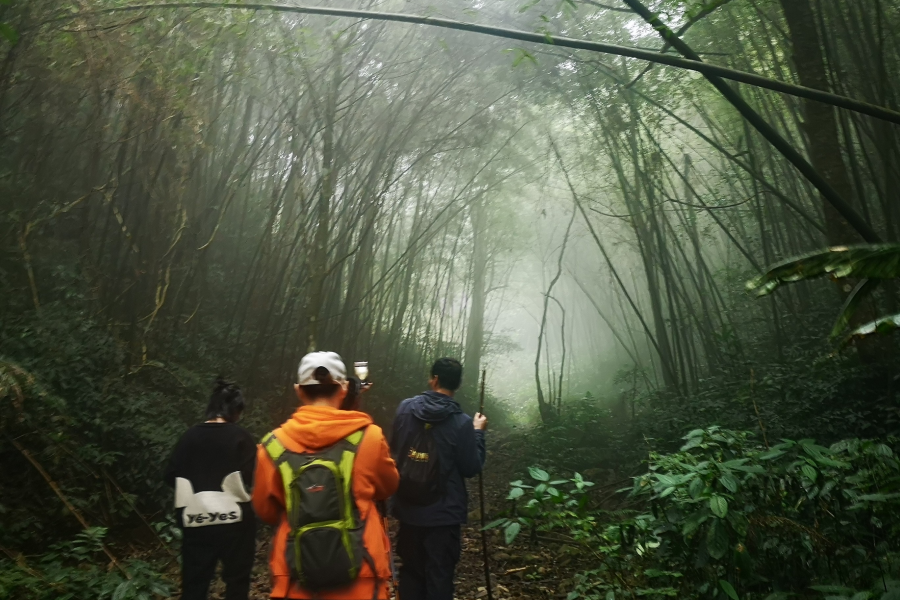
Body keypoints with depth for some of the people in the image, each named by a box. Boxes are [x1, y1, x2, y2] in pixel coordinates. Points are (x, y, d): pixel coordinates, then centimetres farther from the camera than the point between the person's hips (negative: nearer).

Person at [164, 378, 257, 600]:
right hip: (234, 522, -3)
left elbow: (172, 476, 5)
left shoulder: (189, 436, 2)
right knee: (236, 582, 10)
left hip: (196, 523, 4)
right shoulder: (241, 437, -10)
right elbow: (254, 478, -15)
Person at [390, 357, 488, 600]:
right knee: (439, 575, 10)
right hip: (443, 514, -3)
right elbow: (471, 468, -8)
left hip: (408, 509, 3)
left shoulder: (405, 408, -7)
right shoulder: (462, 422, -18)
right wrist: (478, 432, 3)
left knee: (411, 570, 19)